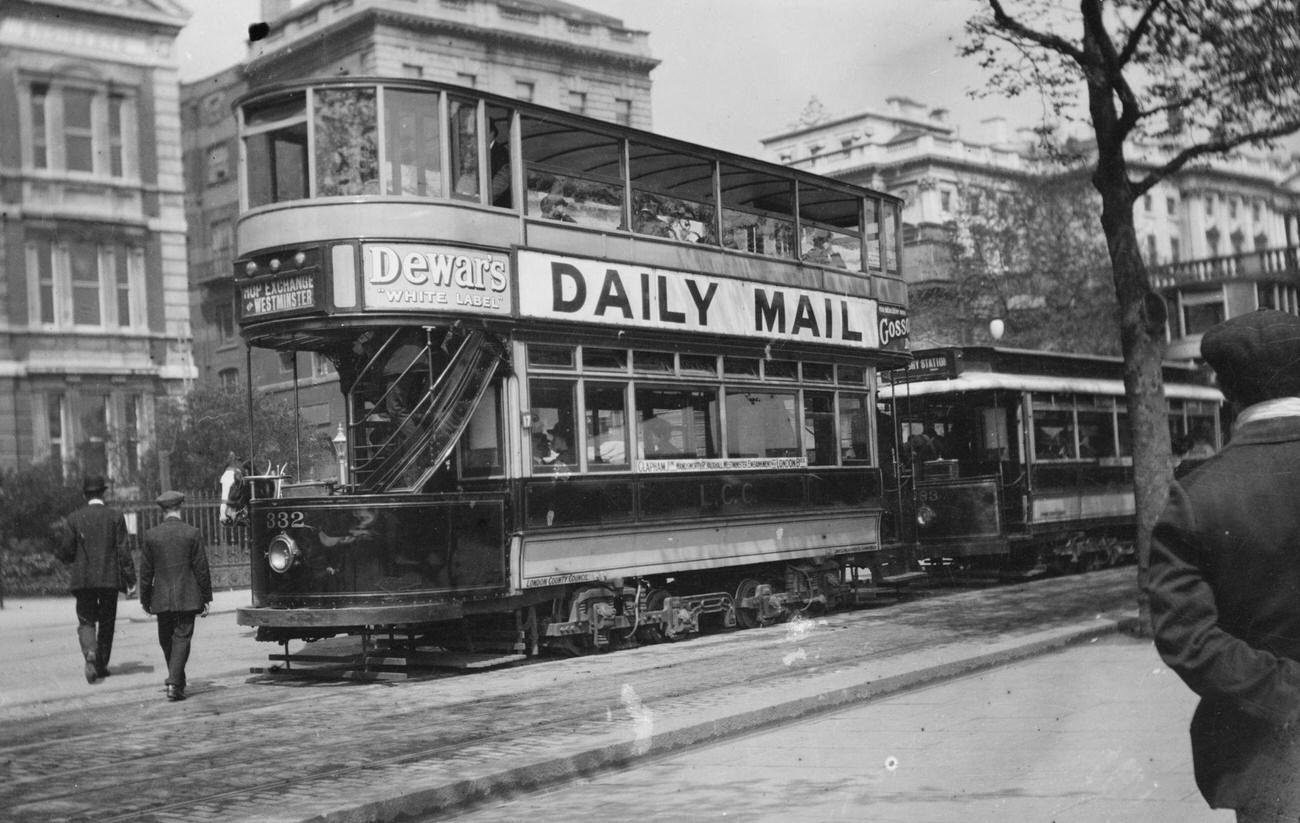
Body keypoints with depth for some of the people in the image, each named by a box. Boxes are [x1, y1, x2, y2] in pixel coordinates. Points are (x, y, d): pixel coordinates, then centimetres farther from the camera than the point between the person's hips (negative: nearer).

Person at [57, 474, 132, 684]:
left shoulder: (74, 519, -1)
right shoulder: (116, 516, -2)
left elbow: (65, 553, -2)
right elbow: (123, 550, -6)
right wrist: (130, 576, -2)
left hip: (83, 580, 0)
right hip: (110, 578, 0)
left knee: (86, 621, 6)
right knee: (106, 623, 12)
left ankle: (90, 654, -20)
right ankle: (102, 664, 16)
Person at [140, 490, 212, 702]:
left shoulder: (151, 535, -1)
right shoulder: (192, 533, -6)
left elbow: (145, 571, 3)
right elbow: (201, 569, -4)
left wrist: (145, 599, 13)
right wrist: (206, 598, 3)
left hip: (162, 599, 2)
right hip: (187, 597, -2)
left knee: (166, 640, 17)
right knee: (182, 638, 0)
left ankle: (176, 678, 30)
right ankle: (174, 683, -10)